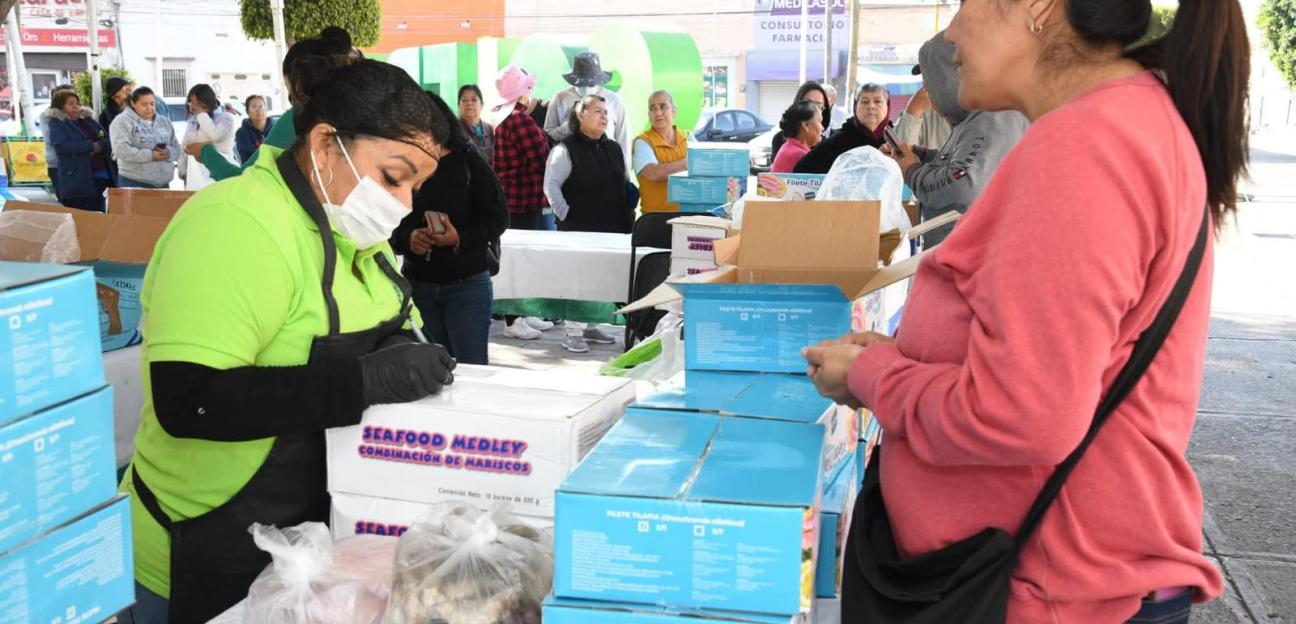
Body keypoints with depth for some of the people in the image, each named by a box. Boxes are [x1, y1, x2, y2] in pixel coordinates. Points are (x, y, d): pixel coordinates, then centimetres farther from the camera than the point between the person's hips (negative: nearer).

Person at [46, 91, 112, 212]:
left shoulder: (88, 119, 17)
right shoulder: (57, 123, 1)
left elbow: (109, 141, 12)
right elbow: (62, 146, -16)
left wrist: (99, 146, -11)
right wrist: (90, 146, -13)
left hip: (100, 177, 6)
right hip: (76, 182, -6)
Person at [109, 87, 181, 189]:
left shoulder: (165, 122, 17)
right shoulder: (123, 121, -2)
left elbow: (177, 149, 14)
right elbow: (121, 149, -15)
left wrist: (168, 153, -11)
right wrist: (150, 155, -19)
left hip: (163, 183, 6)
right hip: (134, 183, -6)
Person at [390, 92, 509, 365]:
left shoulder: (468, 161, -2)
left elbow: (499, 217, -6)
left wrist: (461, 237, -21)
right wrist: (407, 238, -16)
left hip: (467, 283, -3)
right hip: (418, 284, 4)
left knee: (472, 369, -4)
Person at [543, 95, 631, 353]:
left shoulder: (613, 149, 15)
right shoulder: (566, 150, -7)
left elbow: (625, 185, 22)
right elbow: (551, 185, -10)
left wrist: (628, 214, 13)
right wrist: (565, 214, -14)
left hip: (611, 229, 7)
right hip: (579, 229, -7)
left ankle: (591, 325, 24)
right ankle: (573, 332, -1)